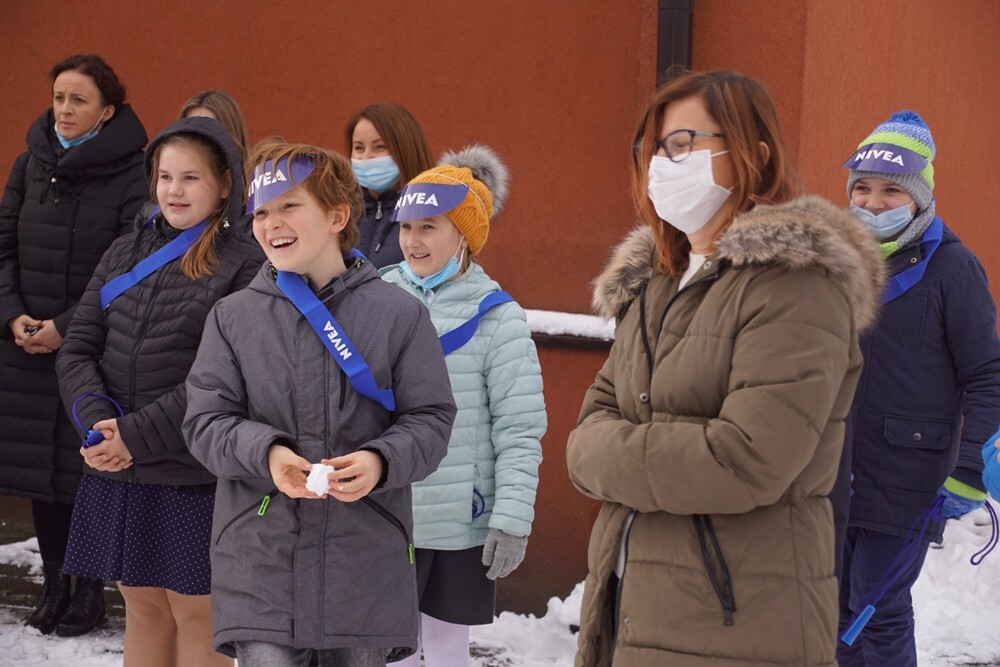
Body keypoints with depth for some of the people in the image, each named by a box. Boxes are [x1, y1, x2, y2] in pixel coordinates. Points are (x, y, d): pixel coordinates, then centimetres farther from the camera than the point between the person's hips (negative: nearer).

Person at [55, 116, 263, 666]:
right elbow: (77, 351, 6)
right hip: (115, 475, 5)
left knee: (195, 612, 5)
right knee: (141, 606, 15)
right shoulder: (125, 254, 10)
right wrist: (98, 420, -13)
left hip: (194, 476, -5)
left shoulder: (245, 266, -8)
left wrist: (136, 436, -18)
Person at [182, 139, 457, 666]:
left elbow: (430, 420, 1)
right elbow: (205, 421, 2)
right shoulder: (232, 316, 4)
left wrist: (381, 461, -19)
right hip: (261, 559, 0)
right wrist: (264, 453, -18)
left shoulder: (399, 314, 0)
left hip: (366, 563, 0)